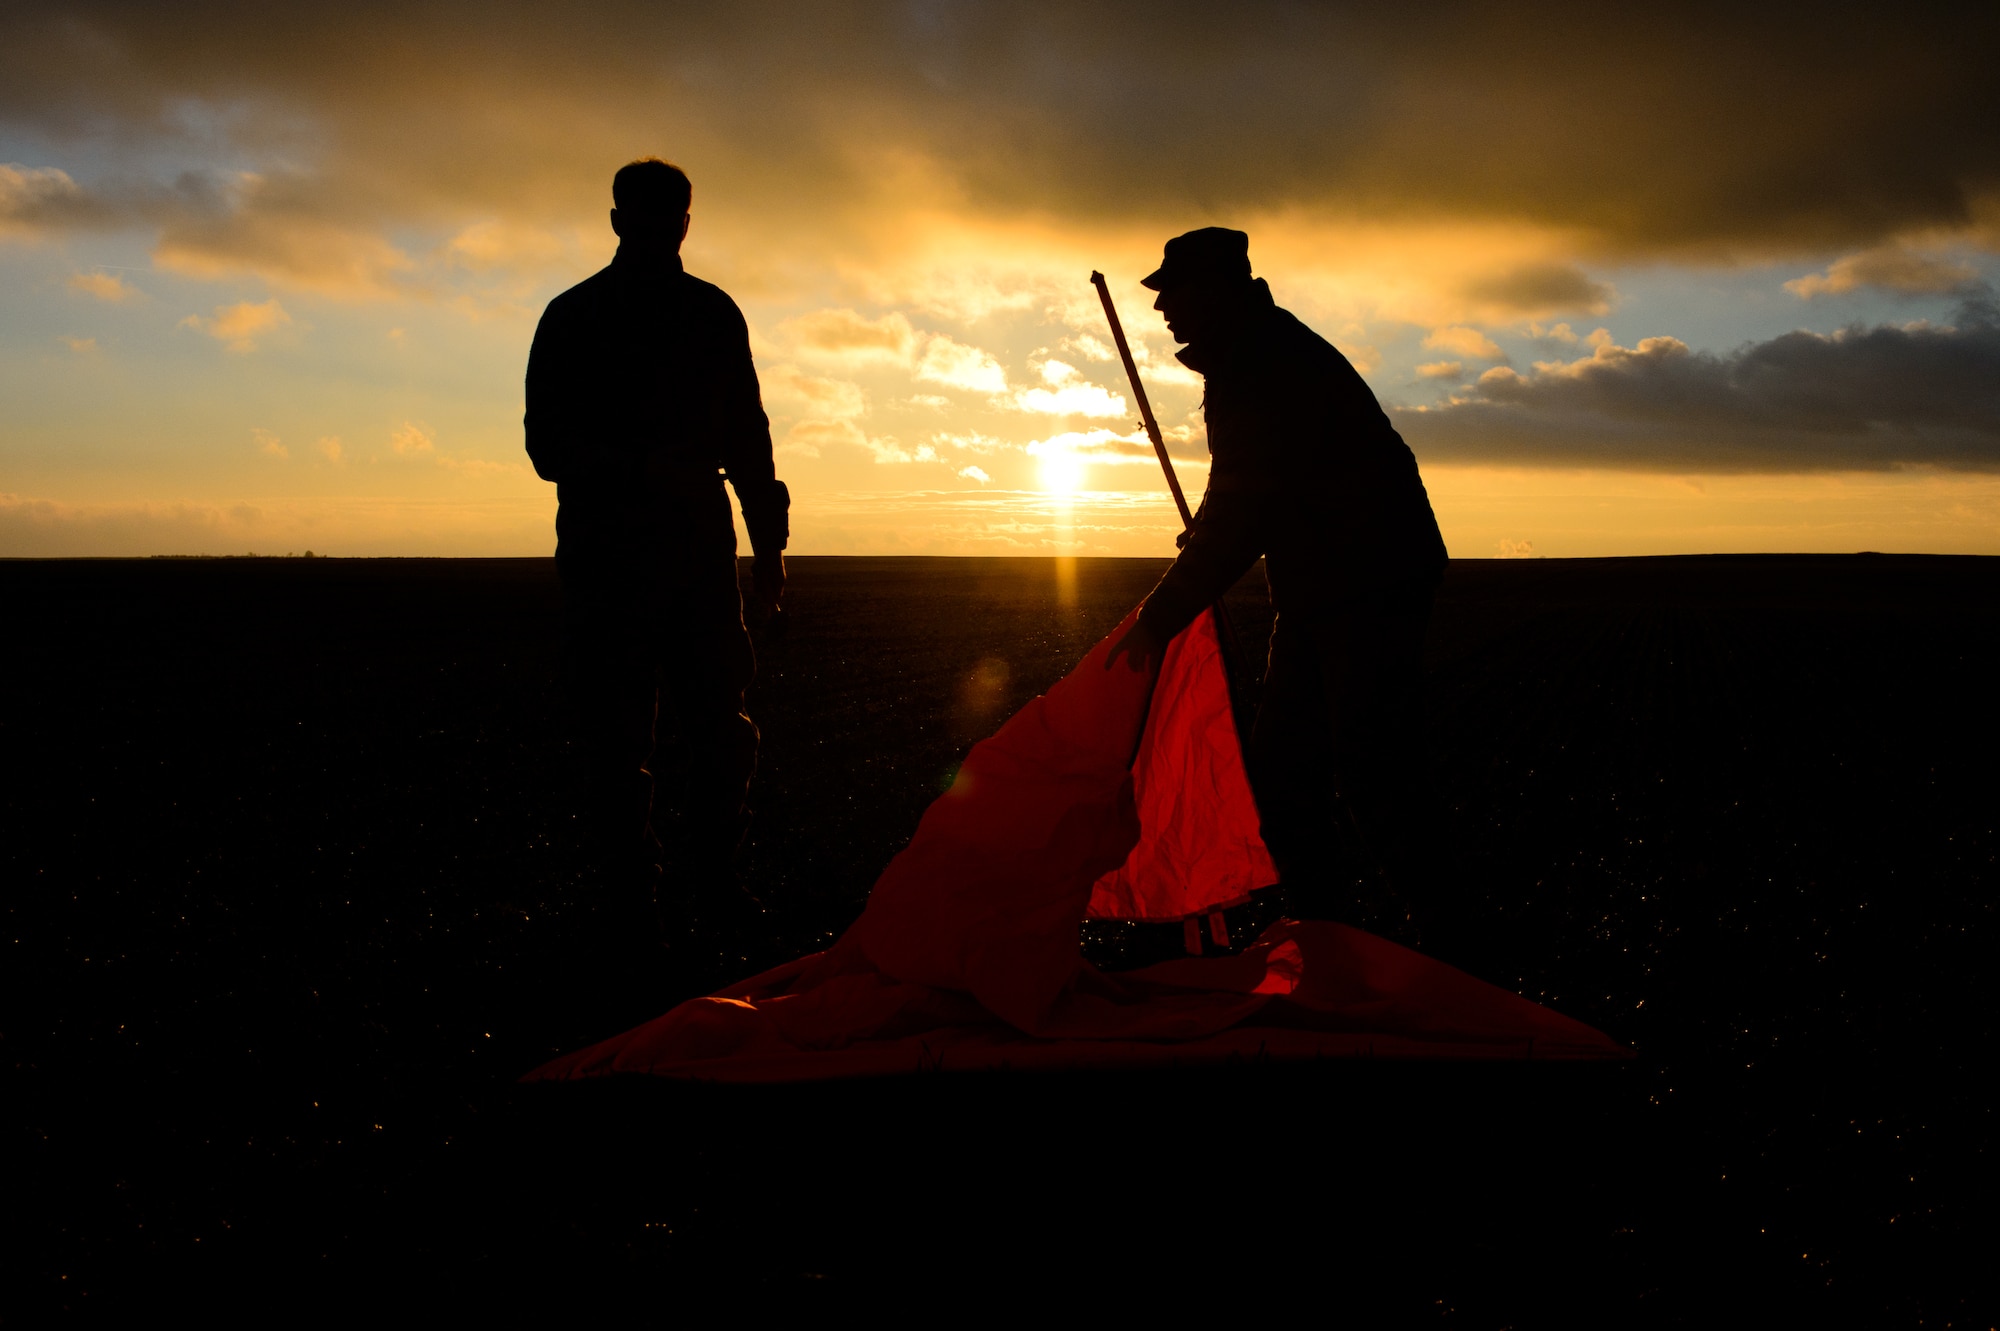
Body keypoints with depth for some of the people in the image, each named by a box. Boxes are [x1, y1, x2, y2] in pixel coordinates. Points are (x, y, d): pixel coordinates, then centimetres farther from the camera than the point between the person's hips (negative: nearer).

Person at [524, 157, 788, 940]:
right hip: (602, 550, -2)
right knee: (614, 732, -1)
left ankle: (705, 878, 11)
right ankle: (627, 891, 9)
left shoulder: (713, 315, 15)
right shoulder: (572, 318, 6)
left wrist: (767, 542, 12)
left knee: (720, 725, -2)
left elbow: (746, 437, 19)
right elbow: (549, 445, -2)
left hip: (697, 544, 2)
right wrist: (645, 468, -18)